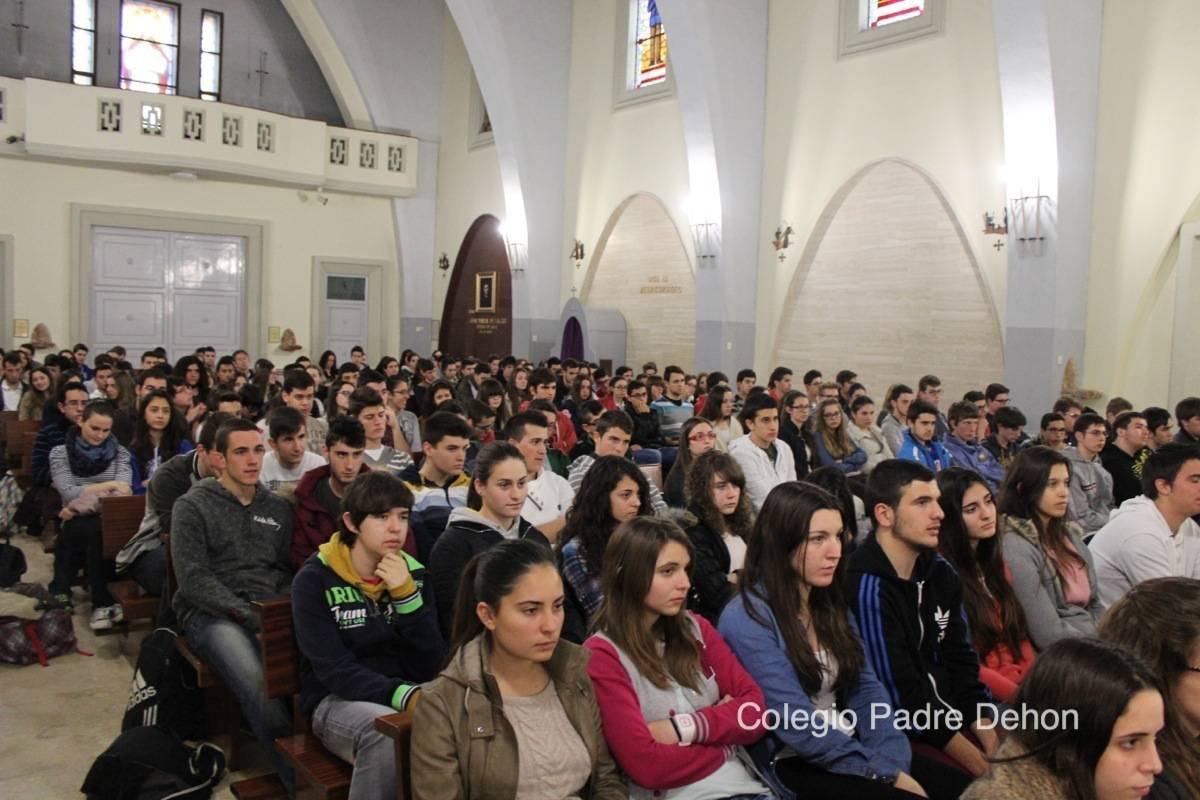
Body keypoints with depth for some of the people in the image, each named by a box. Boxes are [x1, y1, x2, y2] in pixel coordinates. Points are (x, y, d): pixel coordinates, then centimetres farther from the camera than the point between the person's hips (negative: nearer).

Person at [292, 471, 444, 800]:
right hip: (337, 701, -3)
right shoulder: (314, 579, -8)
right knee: (389, 734, -35)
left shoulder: (414, 573, 2)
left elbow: (430, 668, -5)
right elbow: (334, 671, -18)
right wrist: (404, 696, -32)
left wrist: (406, 594, -18)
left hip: (406, 695, 3)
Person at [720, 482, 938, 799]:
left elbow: (866, 688, 4)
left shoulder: (831, 603, 8)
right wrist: (884, 773, -17)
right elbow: (796, 724, -20)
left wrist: (893, 762, -11)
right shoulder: (747, 619, -18)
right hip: (791, 764, -7)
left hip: (846, 746, 7)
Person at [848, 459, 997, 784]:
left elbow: (962, 663, 7)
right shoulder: (866, 588, -19)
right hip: (897, 738, -7)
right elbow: (901, 697, -18)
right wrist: (980, 763, -15)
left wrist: (993, 743, -4)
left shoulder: (940, 572, 6)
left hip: (950, 718, 8)